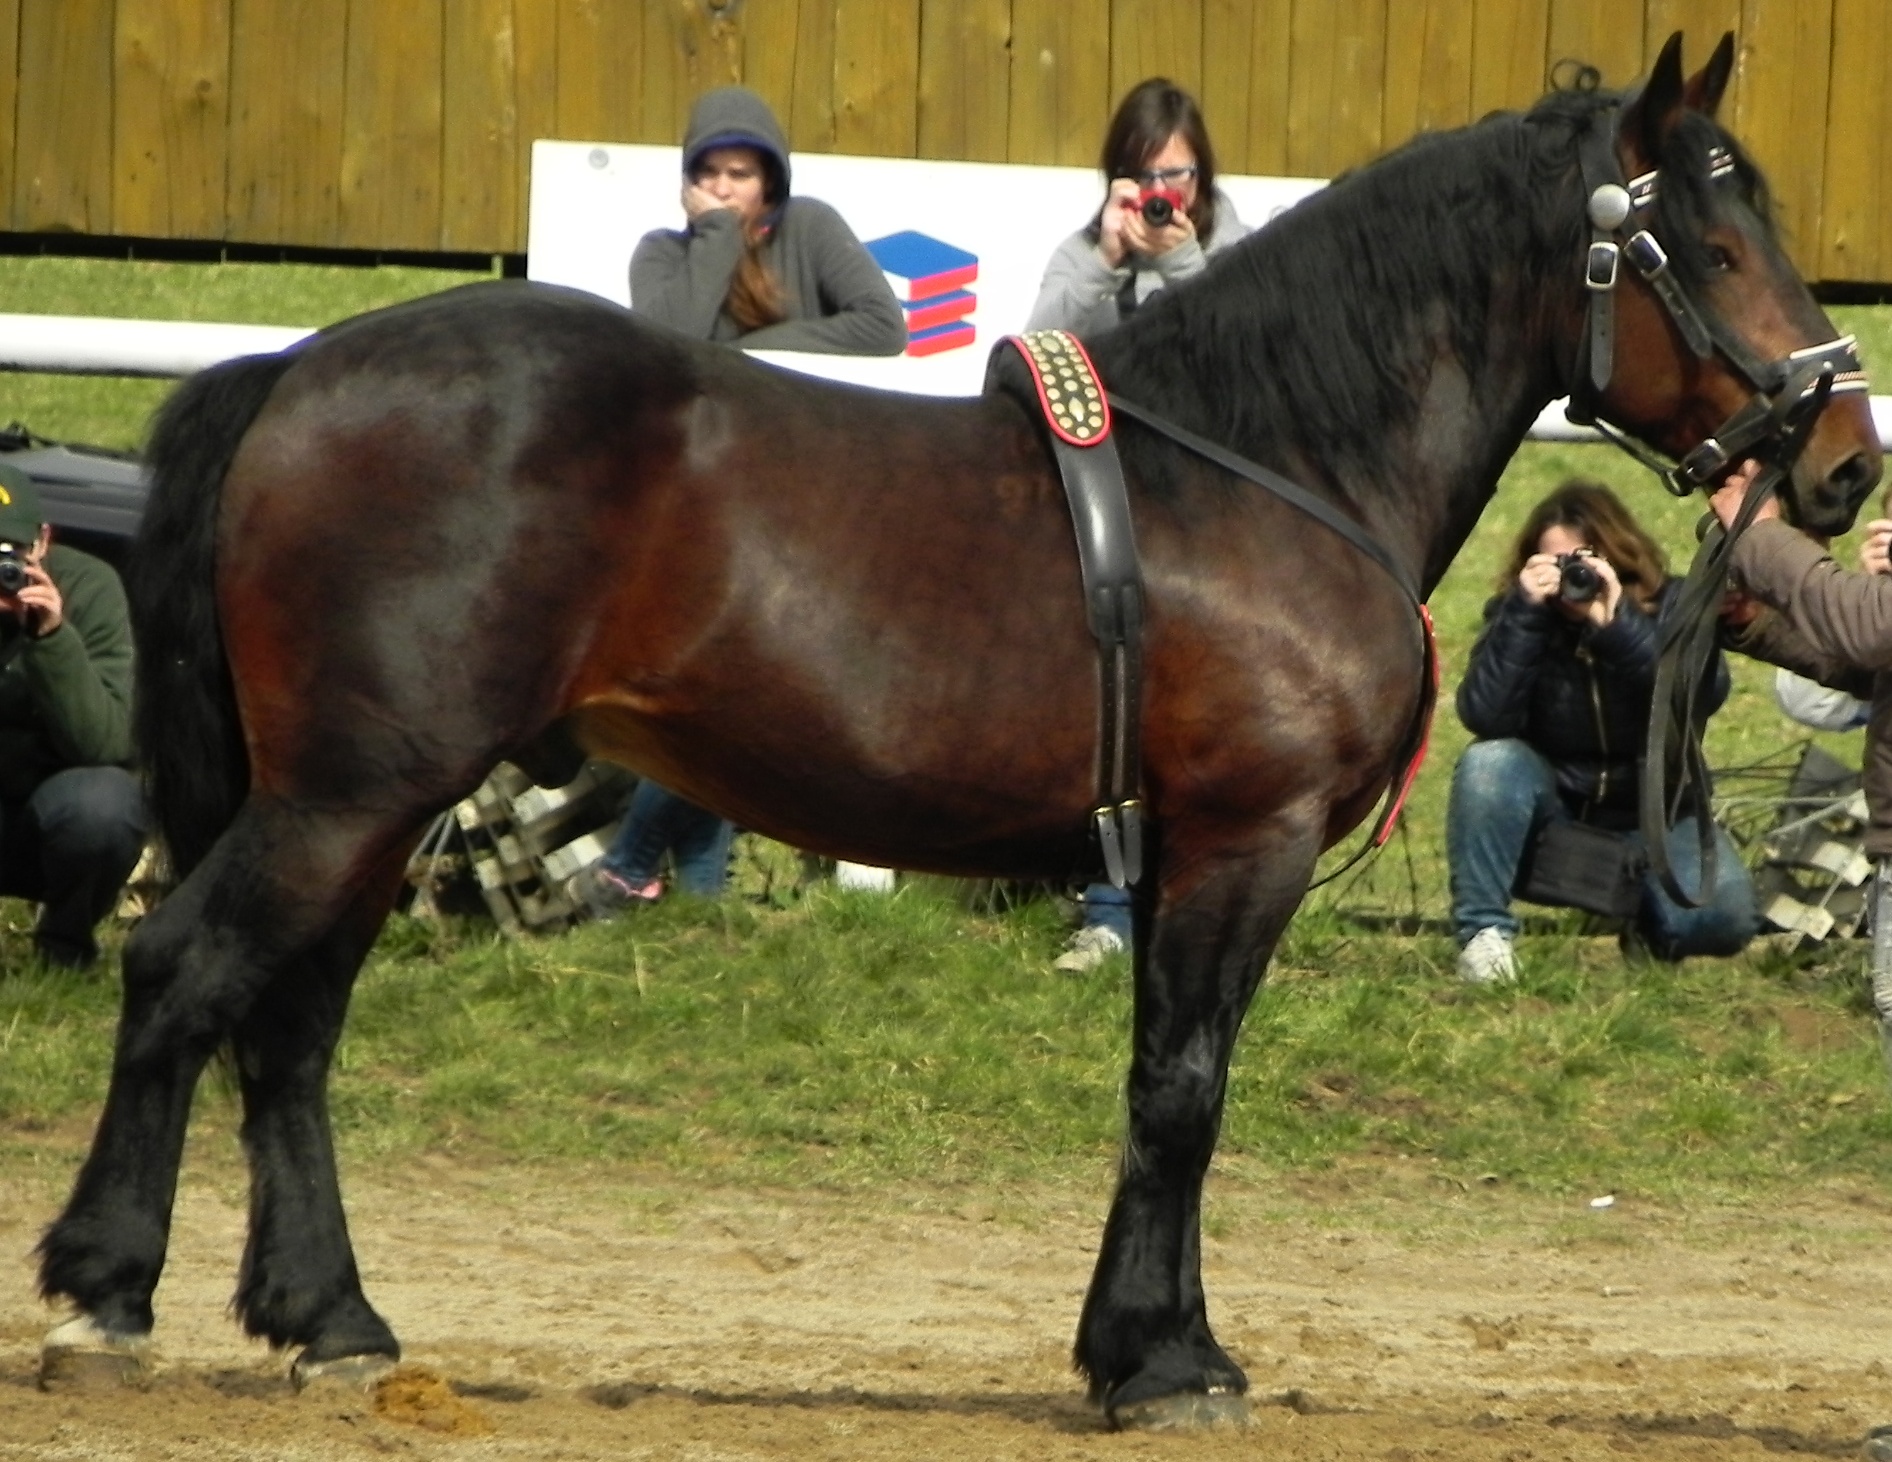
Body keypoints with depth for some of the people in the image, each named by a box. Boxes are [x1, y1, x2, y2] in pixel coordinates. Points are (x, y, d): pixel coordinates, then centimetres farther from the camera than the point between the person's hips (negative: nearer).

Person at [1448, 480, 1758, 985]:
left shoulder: (1669, 606, -9)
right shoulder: (1516, 612, -9)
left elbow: (1708, 692, -29)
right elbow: (1485, 718, -25)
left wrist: (1618, 623, -37)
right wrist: (1525, 615, -34)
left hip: (1652, 816, 0)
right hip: (1551, 808, 0)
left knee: (1722, 918, -26)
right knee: (1490, 763, -32)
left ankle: (1647, 926, 12)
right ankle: (1483, 933, -17)